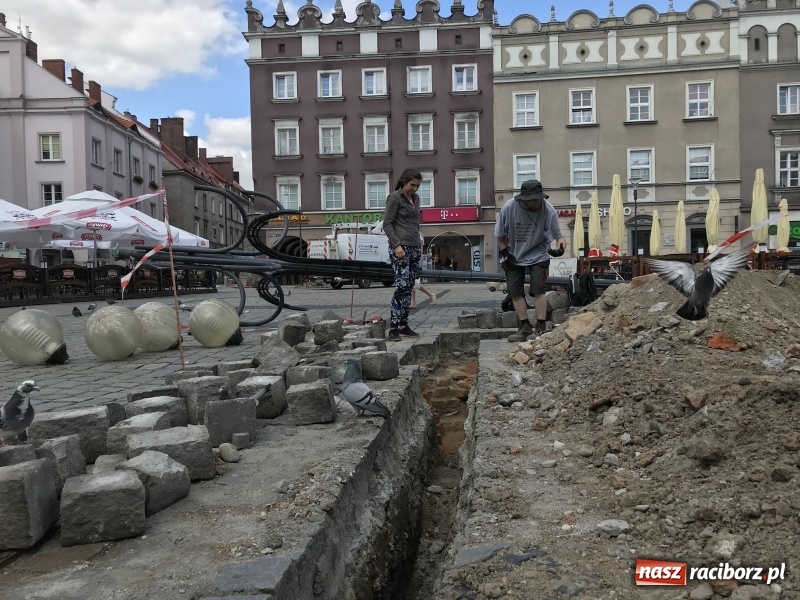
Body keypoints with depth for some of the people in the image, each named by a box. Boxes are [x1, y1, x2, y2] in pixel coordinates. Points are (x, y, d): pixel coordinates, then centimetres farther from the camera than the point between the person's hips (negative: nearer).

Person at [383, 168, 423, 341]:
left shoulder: (415, 198, 16)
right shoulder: (394, 197, -5)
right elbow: (387, 224, -9)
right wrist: (397, 245, -18)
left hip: (415, 247, 7)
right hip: (400, 247, -7)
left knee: (409, 288, 5)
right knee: (402, 286, -15)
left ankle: (404, 326, 9)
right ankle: (393, 328, -12)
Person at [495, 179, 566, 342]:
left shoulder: (548, 210, -22)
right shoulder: (509, 208, -21)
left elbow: (559, 235, -15)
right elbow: (500, 234, -6)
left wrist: (560, 247, -36)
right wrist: (505, 254, -8)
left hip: (538, 255, -2)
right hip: (514, 256, 2)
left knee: (538, 290, -11)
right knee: (515, 291, 1)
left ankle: (541, 328, -4)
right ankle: (525, 327, 12)